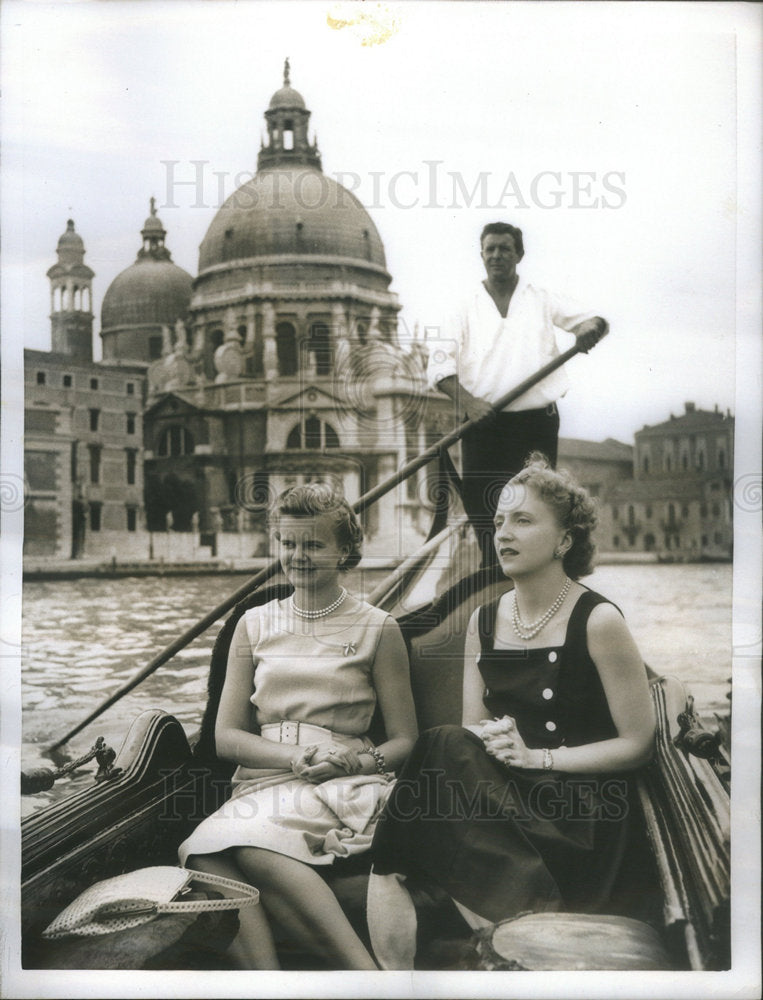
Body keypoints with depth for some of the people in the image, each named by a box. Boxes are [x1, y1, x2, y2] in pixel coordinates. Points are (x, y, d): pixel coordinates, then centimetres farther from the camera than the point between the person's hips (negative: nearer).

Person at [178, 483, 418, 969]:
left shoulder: (377, 629, 11)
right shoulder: (255, 625, 19)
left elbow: (405, 741, 9)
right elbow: (227, 736, 12)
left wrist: (353, 761, -13)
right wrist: (295, 758, -8)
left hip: (346, 789, -3)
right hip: (264, 781, 3)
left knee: (251, 845, -36)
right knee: (205, 852, -33)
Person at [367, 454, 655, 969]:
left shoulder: (598, 621, -5)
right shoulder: (484, 621, 13)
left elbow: (638, 743, -5)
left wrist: (536, 756, -12)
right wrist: (491, 742, -11)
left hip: (576, 816, -4)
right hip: (498, 799, 5)